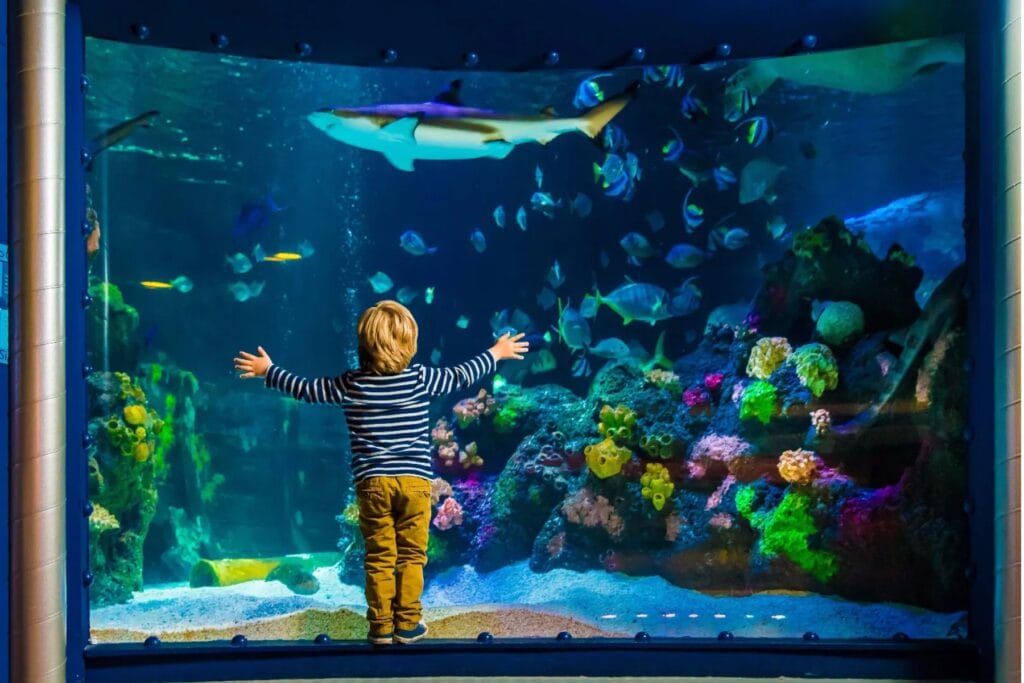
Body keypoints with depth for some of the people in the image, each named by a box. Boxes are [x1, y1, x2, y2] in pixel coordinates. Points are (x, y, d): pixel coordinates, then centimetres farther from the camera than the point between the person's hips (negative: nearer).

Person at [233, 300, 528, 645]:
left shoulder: (350, 384, -2)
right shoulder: (421, 378, -3)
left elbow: (307, 389, 7)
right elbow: (461, 376, 8)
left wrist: (268, 371, 22)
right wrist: (496, 353, 24)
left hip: (372, 483, 1)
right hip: (415, 480, -1)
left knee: (379, 558, 8)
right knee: (411, 556, 9)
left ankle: (381, 626, 12)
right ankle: (407, 624, 14)